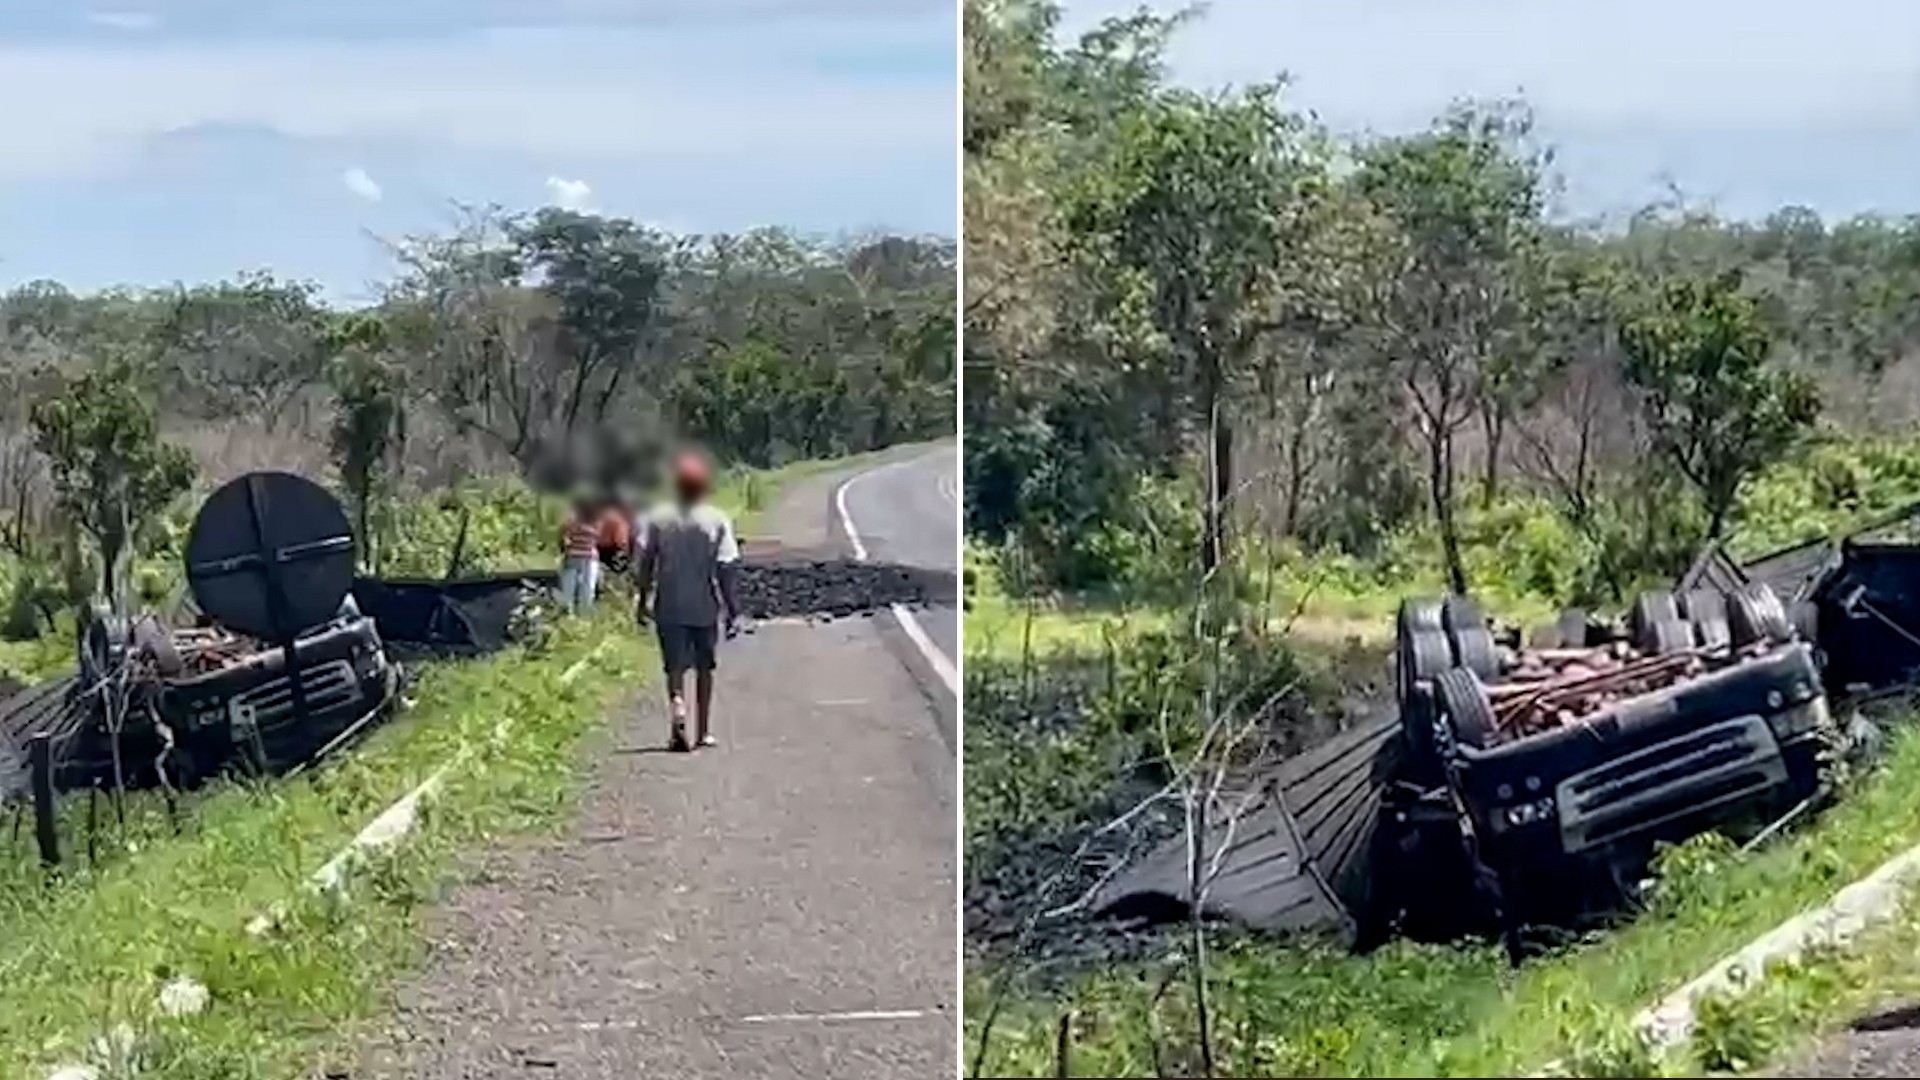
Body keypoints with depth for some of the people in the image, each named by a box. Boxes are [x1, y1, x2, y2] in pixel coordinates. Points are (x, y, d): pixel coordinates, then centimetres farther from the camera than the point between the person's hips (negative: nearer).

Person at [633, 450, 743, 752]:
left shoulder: (657, 518, -2)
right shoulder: (717, 520, -5)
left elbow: (643, 563, -1)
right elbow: (727, 568, -7)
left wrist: (642, 600, 9)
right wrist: (733, 610, -3)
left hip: (669, 607, 0)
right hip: (704, 607, 0)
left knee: (675, 666, 2)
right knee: (704, 667, 15)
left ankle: (678, 704, -28)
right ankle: (703, 732, 20)